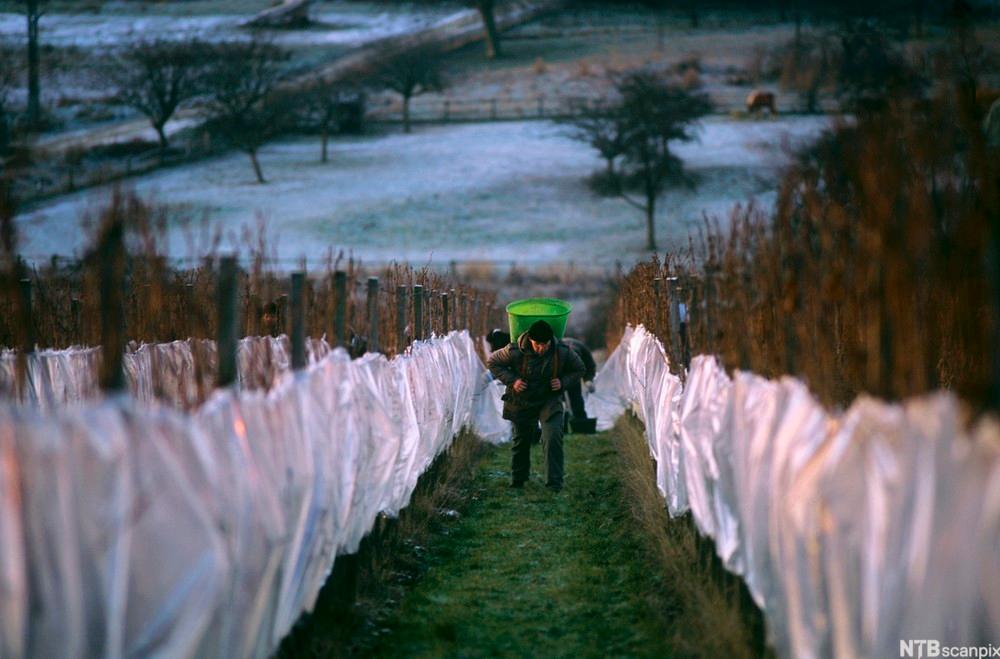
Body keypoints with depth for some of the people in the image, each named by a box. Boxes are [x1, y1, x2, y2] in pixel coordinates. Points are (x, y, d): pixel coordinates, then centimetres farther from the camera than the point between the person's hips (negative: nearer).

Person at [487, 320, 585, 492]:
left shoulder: (563, 352, -20)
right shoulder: (515, 352, -26)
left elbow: (579, 369, -1)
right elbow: (492, 362, -10)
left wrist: (563, 382, -18)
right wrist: (511, 380, -21)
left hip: (550, 400, 0)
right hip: (522, 402, 0)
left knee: (553, 437, -19)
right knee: (521, 439, 16)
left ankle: (554, 482, -13)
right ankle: (517, 479, 38)